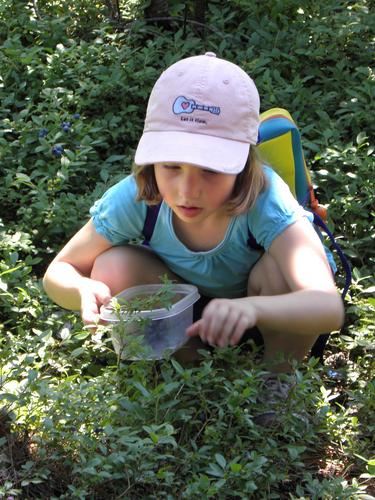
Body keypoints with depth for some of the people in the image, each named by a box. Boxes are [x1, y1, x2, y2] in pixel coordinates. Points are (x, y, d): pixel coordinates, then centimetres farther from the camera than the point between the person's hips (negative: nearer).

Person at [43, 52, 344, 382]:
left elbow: (329, 308, -50)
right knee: (112, 268, -26)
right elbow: (58, 272, -17)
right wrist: (85, 291, -43)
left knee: (280, 269, -36)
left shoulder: (263, 198, -38)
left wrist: (252, 307, -71)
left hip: (260, 313, -2)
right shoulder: (135, 198, -29)